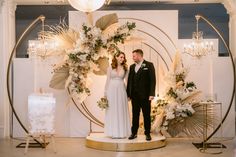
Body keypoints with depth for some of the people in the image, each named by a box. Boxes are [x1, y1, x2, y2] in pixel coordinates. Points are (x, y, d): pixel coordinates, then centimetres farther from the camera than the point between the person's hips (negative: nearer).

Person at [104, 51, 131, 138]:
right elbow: (108, 80, 4)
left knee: (121, 111, 4)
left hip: (121, 90, 1)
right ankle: (113, 132, 10)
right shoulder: (110, 67, 3)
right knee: (112, 110, 3)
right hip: (112, 90, -1)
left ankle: (122, 132, 12)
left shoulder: (125, 68, 6)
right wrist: (105, 92, 0)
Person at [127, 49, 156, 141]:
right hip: (134, 95, 4)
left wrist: (152, 94, -15)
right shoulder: (132, 67, 13)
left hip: (145, 95, -4)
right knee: (135, 115, 9)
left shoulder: (149, 65, -3)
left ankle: (147, 133, 13)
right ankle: (134, 133, 17)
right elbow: (129, 80, 12)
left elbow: (152, 80, -8)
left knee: (146, 115, 4)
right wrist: (128, 94, 6)